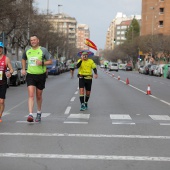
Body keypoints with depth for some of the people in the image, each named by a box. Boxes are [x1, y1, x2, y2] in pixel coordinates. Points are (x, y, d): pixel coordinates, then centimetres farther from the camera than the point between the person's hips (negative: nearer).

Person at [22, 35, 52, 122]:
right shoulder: (27, 50, 7)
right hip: (30, 75, 1)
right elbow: (23, 59, 26)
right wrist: (23, 69, 12)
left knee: (38, 96, 11)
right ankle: (30, 114, -21)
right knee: (31, 95, -13)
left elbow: (50, 61, -2)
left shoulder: (43, 50, -3)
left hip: (41, 75, -1)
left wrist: (42, 63, -20)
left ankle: (39, 113, 31)